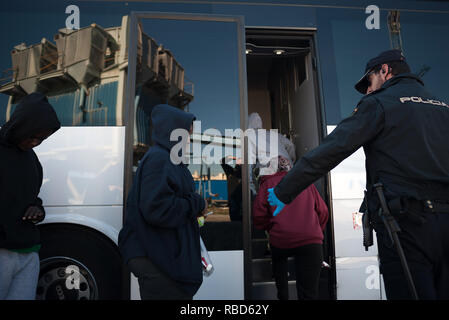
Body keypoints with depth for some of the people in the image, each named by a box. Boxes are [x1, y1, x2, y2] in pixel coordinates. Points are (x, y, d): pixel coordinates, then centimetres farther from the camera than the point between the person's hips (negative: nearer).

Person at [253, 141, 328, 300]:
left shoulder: (268, 183, 9)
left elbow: (259, 216, 3)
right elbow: (323, 212, 15)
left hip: (280, 239, -1)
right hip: (311, 240, 1)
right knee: (308, 292, 2)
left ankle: (282, 295, 27)